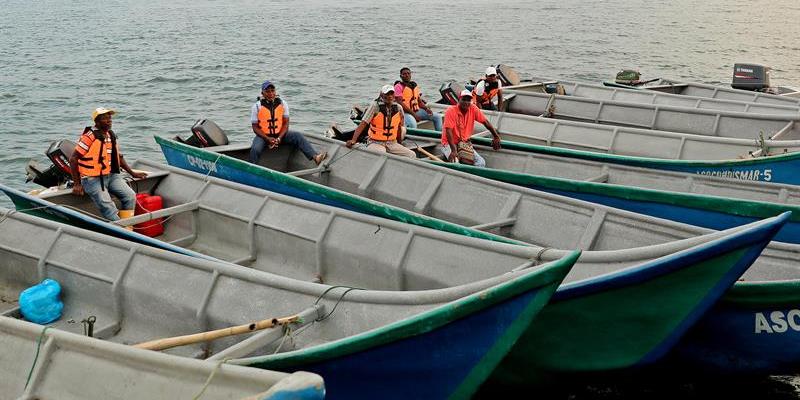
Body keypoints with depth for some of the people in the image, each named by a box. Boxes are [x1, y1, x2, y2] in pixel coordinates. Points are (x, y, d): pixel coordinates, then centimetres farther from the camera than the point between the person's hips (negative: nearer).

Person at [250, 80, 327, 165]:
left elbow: (286, 123, -1)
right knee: (255, 149, -32)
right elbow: (255, 127, -7)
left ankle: (315, 157, -35)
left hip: (280, 134, 2)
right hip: (263, 135, -2)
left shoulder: (282, 103, -2)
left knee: (298, 136, -20)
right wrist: (268, 139, -21)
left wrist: (279, 138, -17)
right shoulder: (257, 107, -9)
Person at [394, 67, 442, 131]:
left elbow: (420, 102, 20)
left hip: (416, 111, 8)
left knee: (437, 117, 0)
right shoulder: (399, 86, -5)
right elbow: (400, 103, -14)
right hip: (405, 112, -8)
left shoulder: (415, 86, 17)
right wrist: (413, 114, -19)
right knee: (412, 123, -40)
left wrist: (426, 108, -3)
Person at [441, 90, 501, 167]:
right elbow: (448, 131, -23)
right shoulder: (451, 111, -17)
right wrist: (453, 150, -33)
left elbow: (485, 122, 3)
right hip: (450, 143, -5)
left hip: (465, 143, 5)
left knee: (481, 163, -12)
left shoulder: (473, 109, -4)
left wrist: (496, 137, -2)